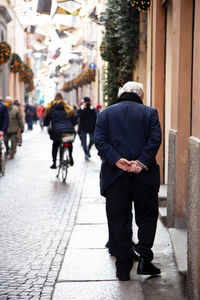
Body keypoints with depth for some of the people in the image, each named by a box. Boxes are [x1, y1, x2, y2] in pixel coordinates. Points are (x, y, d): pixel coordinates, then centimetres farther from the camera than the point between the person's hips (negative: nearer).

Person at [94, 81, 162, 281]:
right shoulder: (150, 113, 6)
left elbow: (100, 140, -3)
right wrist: (142, 162, -12)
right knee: (147, 216, 13)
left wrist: (116, 160, -11)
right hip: (143, 175, -1)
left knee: (117, 221, 7)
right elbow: (155, 139, -7)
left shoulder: (105, 114, 9)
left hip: (115, 175, 1)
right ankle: (144, 258, 0)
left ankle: (123, 268, 9)